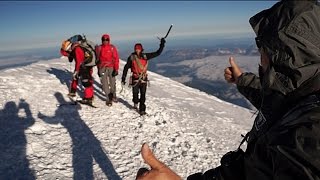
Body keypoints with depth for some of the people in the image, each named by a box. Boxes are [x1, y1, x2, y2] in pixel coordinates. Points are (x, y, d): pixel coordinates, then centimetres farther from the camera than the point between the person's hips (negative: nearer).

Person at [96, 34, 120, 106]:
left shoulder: (112, 48, -1)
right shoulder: (99, 48, 6)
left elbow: (116, 59, -2)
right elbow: (97, 59, 14)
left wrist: (116, 69, -8)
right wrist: (98, 69, 14)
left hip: (111, 67, -1)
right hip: (102, 68, 1)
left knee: (112, 83, 7)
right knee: (105, 84, -3)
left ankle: (113, 96, 29)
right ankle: (109, 98, 5)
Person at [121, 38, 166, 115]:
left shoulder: (145, 56, -1)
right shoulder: (131, 57, -4)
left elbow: (157, 53, 4)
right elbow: (126, 68, 2)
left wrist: (162, 44, -1)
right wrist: (123, 78, 2)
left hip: (143, 79, 1)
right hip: (135, 79, -1)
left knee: (143, 95, -1)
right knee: (135, 93, 2)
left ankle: (142, 109, 9)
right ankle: (136, 103, 34)